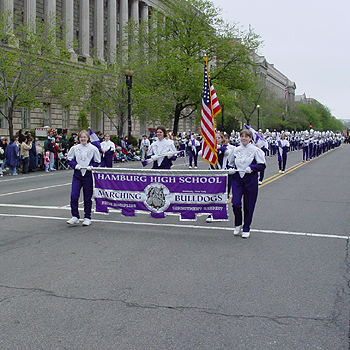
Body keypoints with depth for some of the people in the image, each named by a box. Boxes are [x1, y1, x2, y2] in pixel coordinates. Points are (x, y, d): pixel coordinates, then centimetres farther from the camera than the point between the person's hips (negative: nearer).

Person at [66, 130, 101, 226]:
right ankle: (75, 217, 2)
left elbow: (97, 161, 6)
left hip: (88, 175, -1)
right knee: (74, 196, -9)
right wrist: (75, 165, -7)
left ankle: (87, 218, 17)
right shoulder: (74, 148, 5)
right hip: (77, 175, 2)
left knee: (87, 198, 5)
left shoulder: (93, 148, 1)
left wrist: (91, 166, -12)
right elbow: (69, 159, 11)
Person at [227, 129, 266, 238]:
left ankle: (246, 229, 20)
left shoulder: (255, 150, -2)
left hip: (250, 180, -2)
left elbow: (262, 165, -4)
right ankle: (238, 225, 16)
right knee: (235, 203, -10)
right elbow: (230, 164, 20)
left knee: (248, 206, 4)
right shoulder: (236, 150, 9)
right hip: (237, 179, 2)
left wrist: (252, 167, -19)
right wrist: (230, 169, -1)